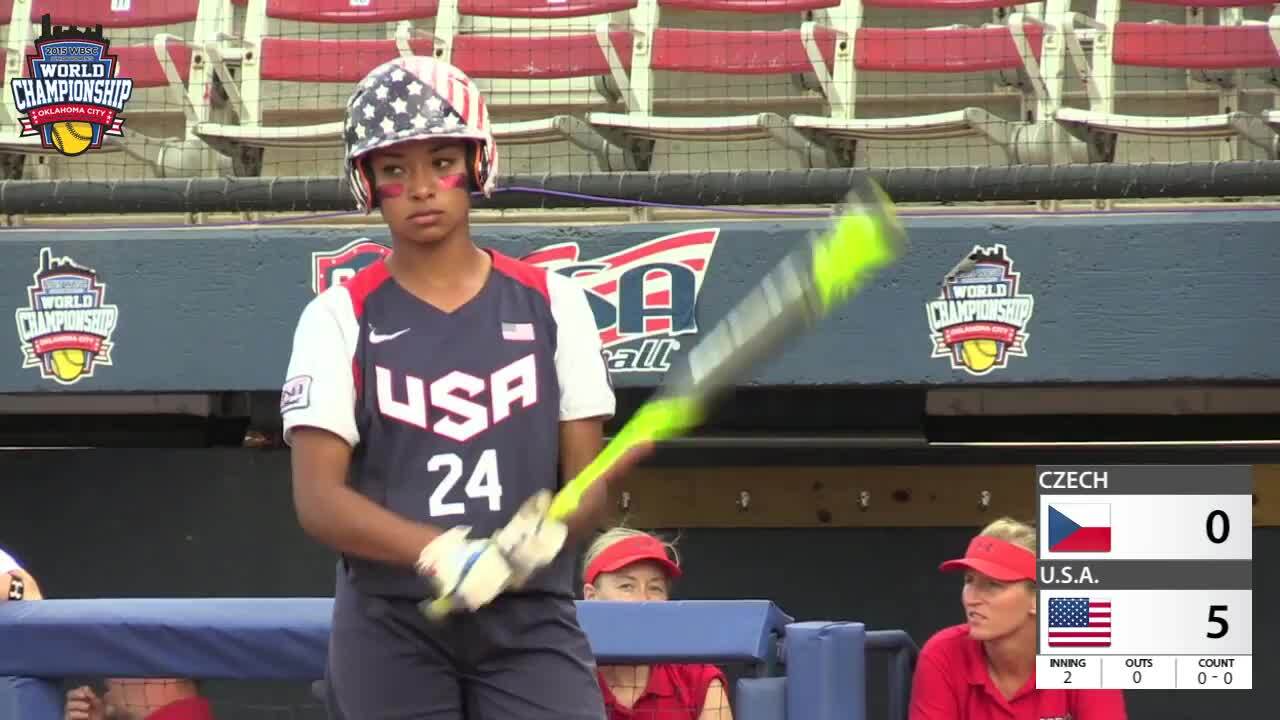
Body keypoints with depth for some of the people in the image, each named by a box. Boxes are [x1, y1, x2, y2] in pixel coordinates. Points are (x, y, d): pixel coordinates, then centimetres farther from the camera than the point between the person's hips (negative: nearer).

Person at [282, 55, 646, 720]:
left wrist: (543, 537, -18)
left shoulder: (553, 303, 8)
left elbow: (589, 482, 6)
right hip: (391, 629, 0)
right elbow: (317, 499, -6)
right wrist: (442, 554, -24)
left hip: (531, 621, 0)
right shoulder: (338, 319, 3)